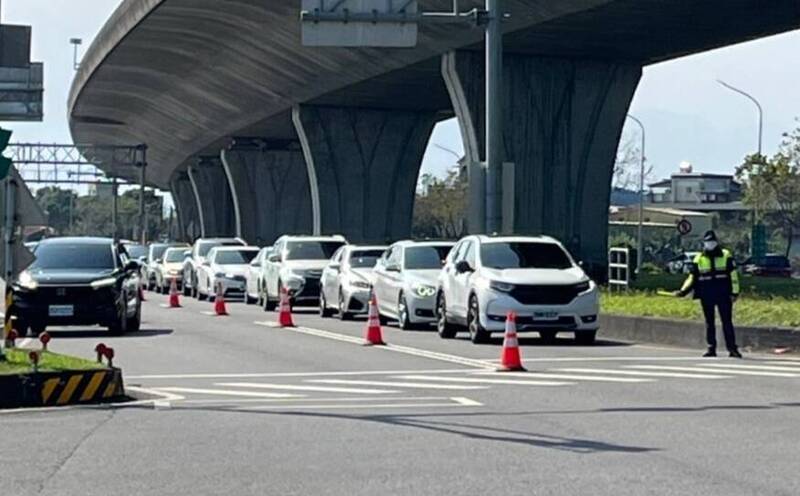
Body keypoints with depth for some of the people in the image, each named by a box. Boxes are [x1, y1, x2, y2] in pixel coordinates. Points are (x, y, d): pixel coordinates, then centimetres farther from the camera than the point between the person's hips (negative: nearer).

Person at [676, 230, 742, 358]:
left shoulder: (726, 256, 3)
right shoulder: (699, 259, 8)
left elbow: (733, 275, 2)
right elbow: (692, 278, 11)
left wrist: (734, 292, -4)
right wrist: (683, 291, 0)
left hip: (723, 294, -2)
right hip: (706, 296, 2)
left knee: (727, 322, -4)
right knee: (709, 322, 6)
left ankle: (732, 348, -3)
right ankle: (711, 348, 12)